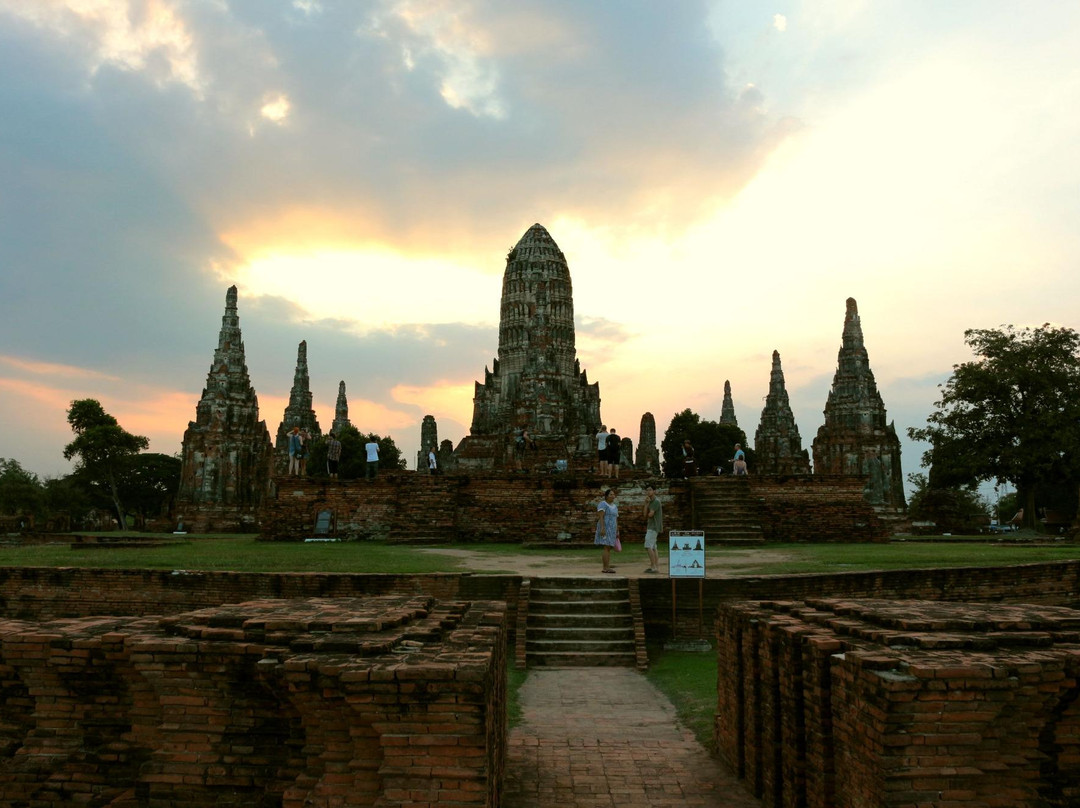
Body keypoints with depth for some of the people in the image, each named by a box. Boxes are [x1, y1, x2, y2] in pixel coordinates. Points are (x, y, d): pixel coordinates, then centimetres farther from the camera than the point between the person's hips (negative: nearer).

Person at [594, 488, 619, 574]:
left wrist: (617, 532, 15)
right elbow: (601, 517, -19)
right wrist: (602, 528, -28)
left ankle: (606, 567, 6)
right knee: (606, 548, -13)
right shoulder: (602, 504, -10)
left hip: (611, 529, 9)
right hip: (604, 529, -8)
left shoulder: (614, 506, 16)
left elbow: (616, 520, 18)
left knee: (608, 548, 5)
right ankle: (606, 568, -13)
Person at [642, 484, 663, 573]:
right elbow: (645, 514, 5)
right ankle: (657, 567, 11)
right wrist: (646, 503, -6)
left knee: (648, 547, -14)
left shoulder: (656, 501, -13)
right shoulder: (650, 502, 16)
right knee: (653, 548, 9)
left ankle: (653, 567, -14)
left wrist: (648, 514, 4)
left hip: (654, 527, -10)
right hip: (650, 527, 10)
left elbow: (650, 514, -20)